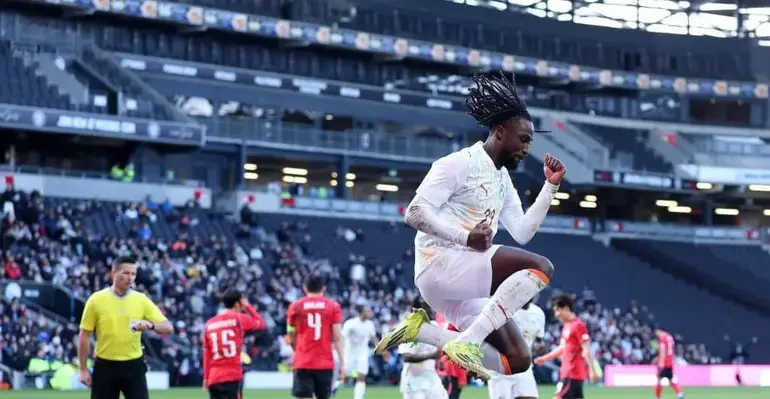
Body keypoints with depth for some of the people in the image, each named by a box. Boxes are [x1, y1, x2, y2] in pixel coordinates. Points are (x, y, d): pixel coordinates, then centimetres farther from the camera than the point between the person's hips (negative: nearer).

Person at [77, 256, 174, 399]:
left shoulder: (141, 300, 1)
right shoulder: (96, 299, -3)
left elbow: (168, 328, -3)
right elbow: (85, 336, 1)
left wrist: (151, 325, -26)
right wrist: (83, 369, -2)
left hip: (134, 366, 1)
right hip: (105, 366, -1)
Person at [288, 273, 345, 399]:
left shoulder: (296, 306, 5)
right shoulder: (333, 306, 4)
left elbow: (292, 339, 14)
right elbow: (337, 337, -4)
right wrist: (342, 362, -3)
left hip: (303, 363, -1)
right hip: (325, 363, 1)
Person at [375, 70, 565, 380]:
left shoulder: (503, 178, 18)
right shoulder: (460, 163, -8)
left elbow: (522, 232, 16)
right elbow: (416, 213, -15)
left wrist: (550, 186, 9)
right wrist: (465, 237, -25)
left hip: (466, 283, 9)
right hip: (440, 264, -9)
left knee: (518, 361, 0)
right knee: (540, 267, -24)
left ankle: (421, 331, -1)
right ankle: (467, 342, -28)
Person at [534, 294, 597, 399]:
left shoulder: (578, 325, -13)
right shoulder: (567, 326, 15)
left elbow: (586, 349, -17)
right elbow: (562, 348, 25)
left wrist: (592, 369, -20)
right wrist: (544, 358, 23)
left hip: (573, 373, -9)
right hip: (567, 372, 9)